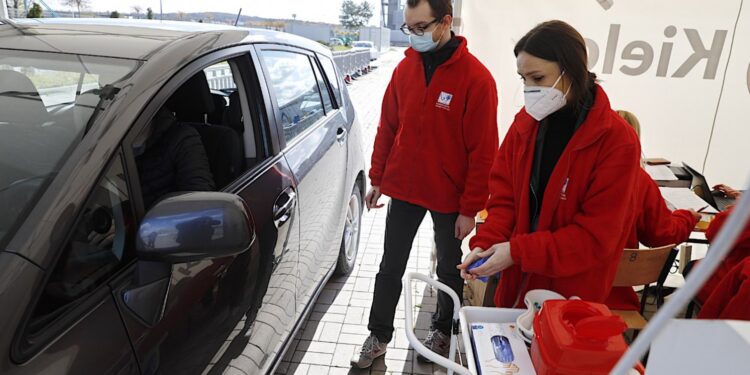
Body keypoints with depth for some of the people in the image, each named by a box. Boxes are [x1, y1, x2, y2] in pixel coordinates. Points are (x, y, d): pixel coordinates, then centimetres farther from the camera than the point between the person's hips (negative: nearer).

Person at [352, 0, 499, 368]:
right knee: (390, 268, 12)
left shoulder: (476, 78, -14)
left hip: (449, 196, -3)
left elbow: (482, 151, -14)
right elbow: (387, 128, 7)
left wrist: (470, 209, -13)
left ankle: (442, 330, 40)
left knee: (449, 269, 16)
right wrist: (377, 179, 7)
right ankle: (379, 336, 30)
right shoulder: (404, 68, 0)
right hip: (403, 189, 4)